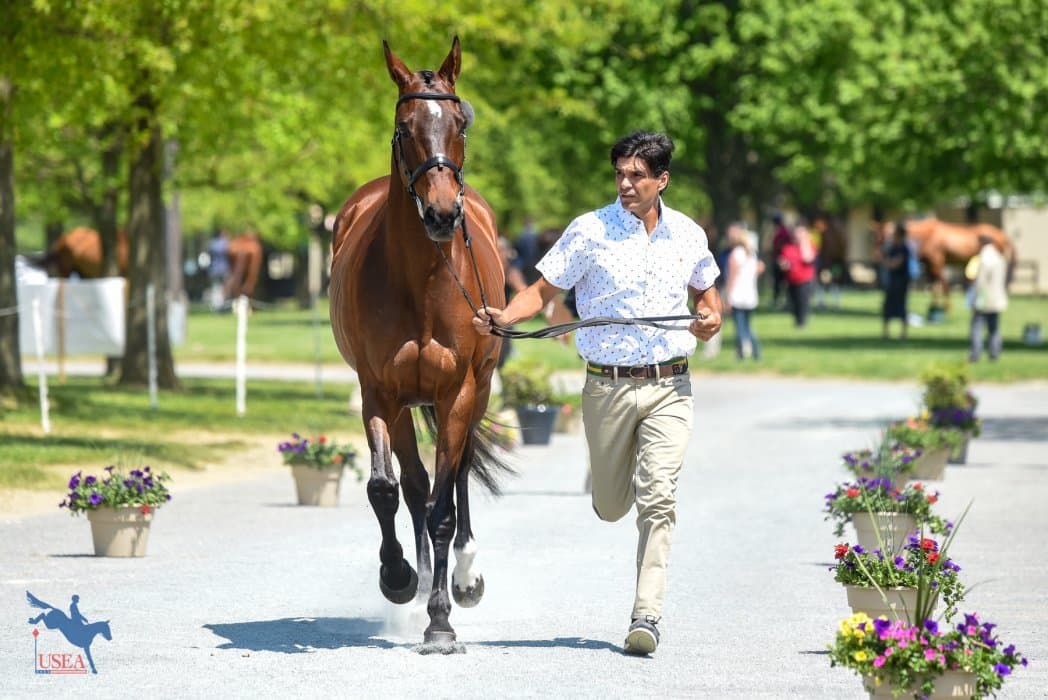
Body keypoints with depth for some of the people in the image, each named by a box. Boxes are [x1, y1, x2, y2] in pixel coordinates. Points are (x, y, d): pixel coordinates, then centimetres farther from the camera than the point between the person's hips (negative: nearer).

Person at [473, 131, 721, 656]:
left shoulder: (688, 235, 6)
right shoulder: (590, 231, -4)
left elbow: (706, 292, 23)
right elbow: (545, 289, -2)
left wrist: (711, 318, 1)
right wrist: (505, 317, -21)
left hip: (669, 386, 1)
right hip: (608, 386, -1)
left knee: (657, 497, -13)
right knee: (611, 507, 10)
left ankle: (646, 616, -9)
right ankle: (612, 484, 50)